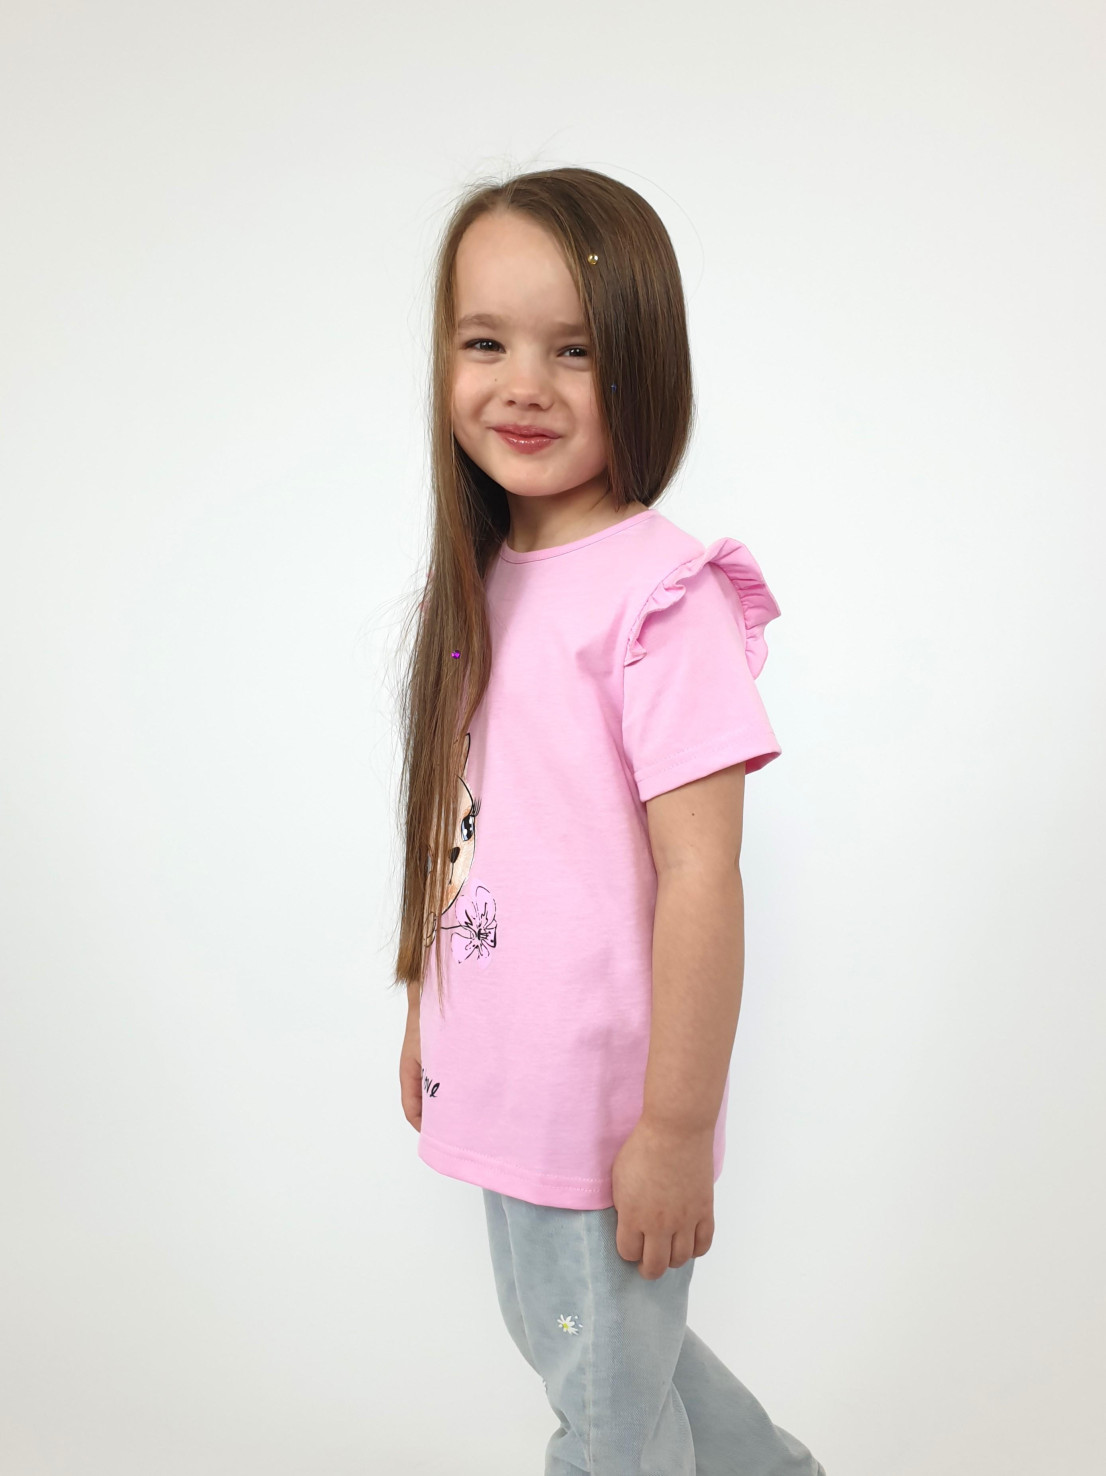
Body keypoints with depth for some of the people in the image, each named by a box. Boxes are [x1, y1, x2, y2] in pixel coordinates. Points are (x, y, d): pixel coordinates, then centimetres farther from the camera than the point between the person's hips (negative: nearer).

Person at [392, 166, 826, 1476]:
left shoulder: (660, 593, -20)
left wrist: (677, 1130, -19)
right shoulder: (478, 583, 3)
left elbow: (701, 876, -22)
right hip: (503, 1085, 8)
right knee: (559, 1336, 28)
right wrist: (424, 1020, 16)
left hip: (608, 1107, -8)